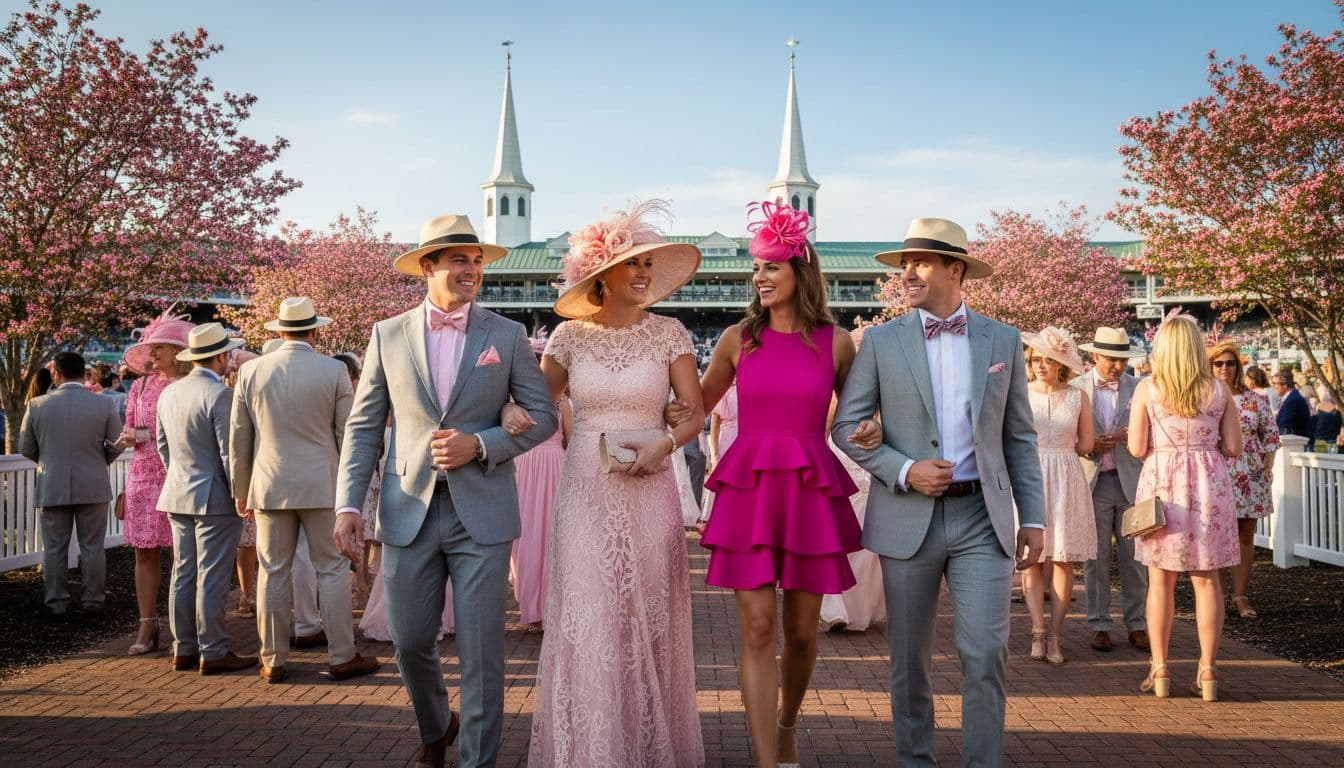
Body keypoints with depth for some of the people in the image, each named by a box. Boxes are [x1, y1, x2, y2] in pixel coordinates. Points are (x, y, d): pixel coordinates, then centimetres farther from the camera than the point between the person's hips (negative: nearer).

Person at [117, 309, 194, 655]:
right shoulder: (140, 385, 12)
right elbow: (130, 429, 18)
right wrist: (130, 436, -6)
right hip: (144, 475, 4)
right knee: (145, 551, 3)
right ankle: (147, 628, 9)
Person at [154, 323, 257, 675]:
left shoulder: (169, 393, 9)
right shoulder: (220, 395, -16)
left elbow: (161, 443, 17)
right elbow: (229, 451, -17)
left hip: (177, 496, 8)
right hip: (214, 498, -8)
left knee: (183, 574, 11)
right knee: (212, 577, -3)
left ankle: (184, 649, 17)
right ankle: (213, 652, 1)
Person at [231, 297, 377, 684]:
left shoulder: (251, 371, 2)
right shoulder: (334, 371, -5)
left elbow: (238, 438, 7)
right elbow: (347, 435, -2)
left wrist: (241, 491, 16)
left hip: (269, 486, 2)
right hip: (322, 486, -2)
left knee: (273, 573, 7)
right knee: (332, 569, 5)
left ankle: (273, 662, 14)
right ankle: (342, 657, 9)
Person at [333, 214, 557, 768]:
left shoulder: (507, 336, 3)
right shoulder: (388, 336, 6)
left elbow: (542, 417, 3)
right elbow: (364, 428, 6)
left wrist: (480, 444, -12)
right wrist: (349, 505, -4)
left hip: (482, 513, -1)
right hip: (409, 513, 2)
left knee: (481, 652, 1)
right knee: (410, 640, 10)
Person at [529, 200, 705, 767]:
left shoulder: (669, 333, 2)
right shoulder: (569, 335, 4)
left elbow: (696, 414, 4)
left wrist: (664, 442, -14)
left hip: (647, 491, 0)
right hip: (584, 491, 0)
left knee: (648, 617, 5)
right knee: (586, 619, 2)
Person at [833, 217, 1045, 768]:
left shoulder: (1003, 341, 6)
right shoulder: (881, 341, 2)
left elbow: (1019, 437, 8)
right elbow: (846, 426, 2)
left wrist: (1033, 518, 3)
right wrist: (904, 470, -13)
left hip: (983, 519, 0)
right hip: (908, 520, 0)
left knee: (986, 653, -8)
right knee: (910, 659, 9)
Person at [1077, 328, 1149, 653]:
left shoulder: (1138, 388, 6)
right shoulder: (1076, 388, 2)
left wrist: (1127, 436, -15)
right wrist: (1090, 446, -14)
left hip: (1131, 481, 1)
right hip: (1093, 482, -1)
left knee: (1134, 559, 4)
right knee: (1096, 559, 4)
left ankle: (1136, 625, 14)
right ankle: (1099, 626, 12)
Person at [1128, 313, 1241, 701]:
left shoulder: (1147, 389, -4)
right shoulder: (1218, 390, 1)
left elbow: (1136, 448, -6)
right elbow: (1233, 448, 2)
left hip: (1161, 481, -1)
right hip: (1209, 483, 1)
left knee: (1161, 581, 6)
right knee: (1206, 580, 7)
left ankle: (1159, 670, 8)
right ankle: (1208, 671, 9)